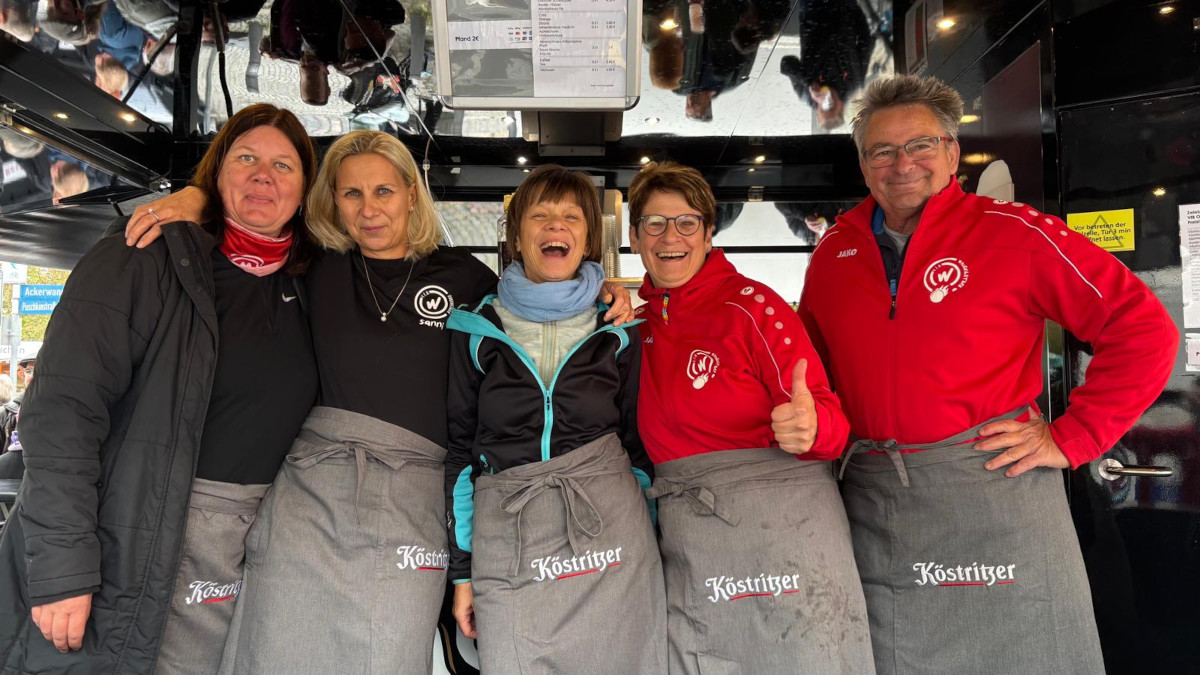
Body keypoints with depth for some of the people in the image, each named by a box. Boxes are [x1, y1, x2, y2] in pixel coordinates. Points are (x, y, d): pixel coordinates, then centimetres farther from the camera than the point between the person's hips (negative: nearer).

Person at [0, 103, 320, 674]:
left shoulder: (304, 290, 7)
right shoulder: (144, 261, -8)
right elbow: (64, 410, -15)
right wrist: (60, 567, -19)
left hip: (248, 537, 4)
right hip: (127, 537, -4)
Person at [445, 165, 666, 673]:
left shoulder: (618, 331, 6)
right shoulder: (477, 330, 4)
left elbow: (637, 440, 12)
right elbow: (460, 447, 6)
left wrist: (650, 543, 10)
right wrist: (462, 571, 4)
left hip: (608, 521, 1)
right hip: (506, 538, 0)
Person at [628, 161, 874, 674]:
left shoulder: (752, 304, -8)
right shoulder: (637, 314, 7)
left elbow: (829, 421, -9)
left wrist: (809, 427, -33)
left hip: (782, 520, -4)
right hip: (687, 532, 5)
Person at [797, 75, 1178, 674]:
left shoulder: (1013, 232, -5)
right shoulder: (833, 253, 8)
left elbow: (1144, 327, -5)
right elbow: (810, 363, 22)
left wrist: (1070, 438, -8)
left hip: (993, 486, -3)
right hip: (872, 503, 4)